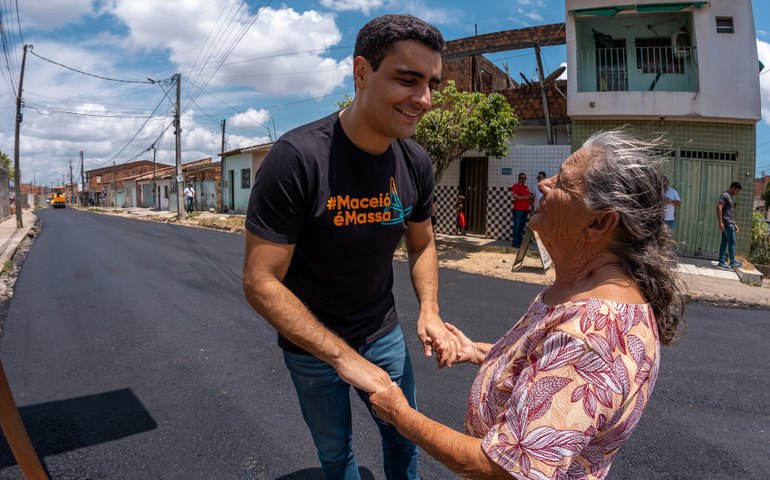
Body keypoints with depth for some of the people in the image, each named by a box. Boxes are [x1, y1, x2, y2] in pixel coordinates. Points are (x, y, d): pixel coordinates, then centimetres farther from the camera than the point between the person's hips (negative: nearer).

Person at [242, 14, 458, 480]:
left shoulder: (416, 162, -11)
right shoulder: (297, 157, -28)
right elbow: (260, 282, -25)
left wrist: (430, 310, -13)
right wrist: (345, 358, -26)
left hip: (385, 333, 4)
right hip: (311, 344, -3)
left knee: (405, 437, 21)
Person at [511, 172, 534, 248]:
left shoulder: (526, 187, 20)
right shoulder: (516, 186, -4)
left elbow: (529, 196, 31)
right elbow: (515, 196, -16)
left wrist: (531, 196, 9)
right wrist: (525, 197, -17)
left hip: (525, 209, 8)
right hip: (518, 209, -8)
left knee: (522, 226, 10)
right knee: (517, 225, -6)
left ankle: (520, 241, 16)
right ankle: (515, 242, -4)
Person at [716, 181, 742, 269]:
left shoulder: (731, 197, 20)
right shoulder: (725, 195, -10)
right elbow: (719, 208, -20)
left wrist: (735, 224, 23)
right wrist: (720, 222, -25)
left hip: (730, 223, 9)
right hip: (726, 223, -9)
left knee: (724, 242, 8)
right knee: (732, 242, -5)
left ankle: (722, 262, 9)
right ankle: (732, 262, 1)